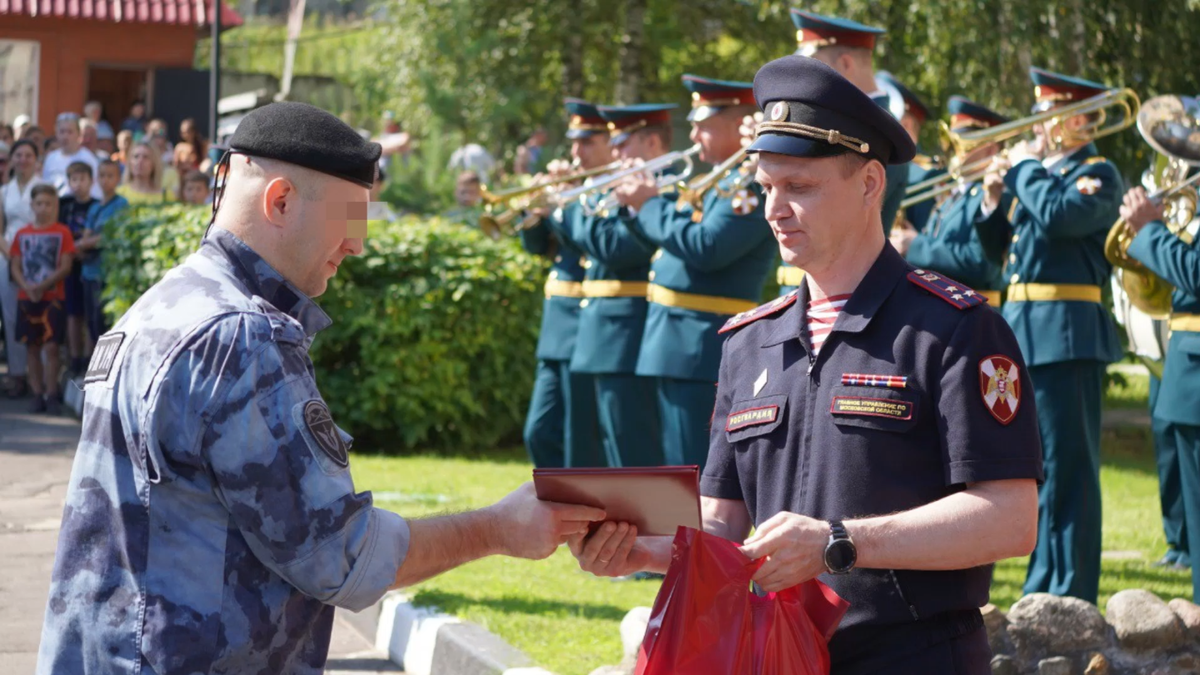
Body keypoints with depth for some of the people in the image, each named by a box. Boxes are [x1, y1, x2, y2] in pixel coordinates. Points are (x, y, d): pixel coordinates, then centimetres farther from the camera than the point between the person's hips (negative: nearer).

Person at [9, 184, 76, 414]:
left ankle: (51, 396, -4)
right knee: (33, 348, 5)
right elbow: (15, 267, 7)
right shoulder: (22, 234, 9)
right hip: (26, 298, 3)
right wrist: (27, 287, -11)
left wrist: (43, 286, -15)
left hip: (52, 298, -3)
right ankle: (37, 395, 9)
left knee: (51, 347, -8)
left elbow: (65, 266, -6)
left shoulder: (62, 232, 0)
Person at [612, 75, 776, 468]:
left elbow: (707, 247, -25)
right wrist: (636, 205, 7)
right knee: (679, 466, 15)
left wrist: (651, 205, -13)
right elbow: (671, 239, 23)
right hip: (680, 344, 10)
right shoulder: (720, 179, 18)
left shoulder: (753, 182, -15)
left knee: (696, 472, -8)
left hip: (704, 349, -10)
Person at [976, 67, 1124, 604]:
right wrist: (993, 198, 3)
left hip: (1067, 337, -9)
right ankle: (1044, 588, 22)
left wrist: (1025, 168, -10)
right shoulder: (1042, 172, 19)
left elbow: (1059, 216, -24)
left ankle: (1071, 595, -4)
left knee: (1069, 468, -7)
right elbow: (995, 245, 19)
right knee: (1042, 466, 14)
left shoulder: (1097, 175, -5)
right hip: (1022, 332, 9)